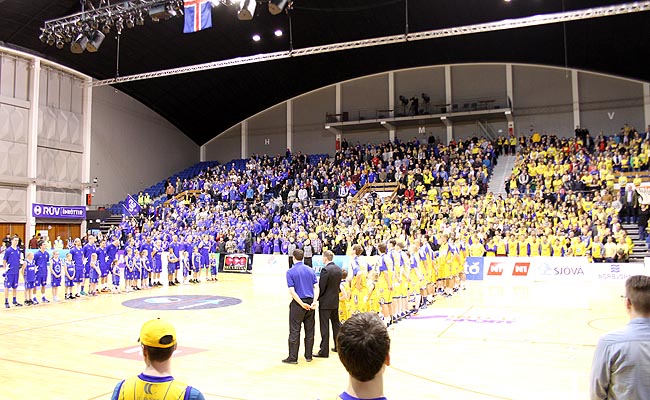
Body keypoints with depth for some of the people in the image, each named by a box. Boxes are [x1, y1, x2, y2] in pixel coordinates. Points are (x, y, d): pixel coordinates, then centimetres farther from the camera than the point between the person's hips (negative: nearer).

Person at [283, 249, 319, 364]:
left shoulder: (290, 272, -7)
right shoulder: (310, 270, 6)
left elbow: (292, 291, -15)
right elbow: (316, 287, -1)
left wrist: (302, 304, -13)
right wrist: (314, 301, -9)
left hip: (298, 304, -4)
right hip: (310, 303, 4)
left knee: (294, 331, 3)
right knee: (309, 331, 11)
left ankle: (293, 357, 7)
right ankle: (308, 356, 18)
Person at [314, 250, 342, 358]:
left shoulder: (325, 270, -20)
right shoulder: (338, 269, 5)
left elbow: (321, 287, -18)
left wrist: (317, 298, -4)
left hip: (325, 302, -8)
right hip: (335, 301, 8)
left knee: (324, 327, -3)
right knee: (336, 323, 20)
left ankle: (324, 351, 1)